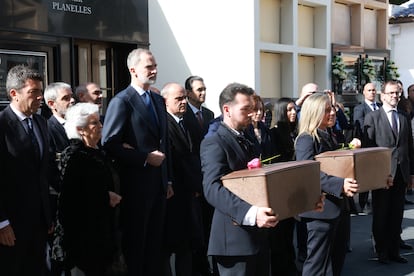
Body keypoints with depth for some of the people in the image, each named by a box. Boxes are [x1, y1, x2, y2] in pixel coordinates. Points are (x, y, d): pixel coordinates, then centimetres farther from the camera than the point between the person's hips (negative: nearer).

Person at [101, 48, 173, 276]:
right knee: (135, 243, 5)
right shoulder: (121, 101, -11)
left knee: (155, 242, 14)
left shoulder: (158, 100, 13)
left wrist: (168, 180, 13)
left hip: (158, 183, 7)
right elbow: (109, 144, -17)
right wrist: (145, 158, -18)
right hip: (136, 184, -7)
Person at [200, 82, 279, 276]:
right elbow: (213, 188, -25)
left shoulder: (245, 142, 20)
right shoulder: (214, 143, -11)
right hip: (235, 237, -9)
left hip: (257, 234, 9)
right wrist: (250, 213, -40)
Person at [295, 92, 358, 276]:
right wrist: (340, 185, -39)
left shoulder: (328, 137, 14)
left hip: (334, 206, 9)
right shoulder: (306, 139, -14)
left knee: (336, 257, 16)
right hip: (319, 208, -9)